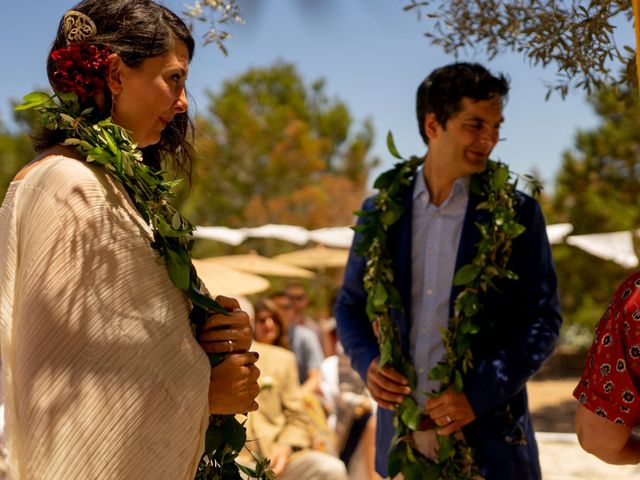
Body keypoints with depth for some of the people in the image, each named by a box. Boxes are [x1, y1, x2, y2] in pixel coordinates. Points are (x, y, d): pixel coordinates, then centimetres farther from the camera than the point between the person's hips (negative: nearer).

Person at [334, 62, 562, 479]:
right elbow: (351, 305, 11)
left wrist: (480, 394, -15)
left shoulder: (517, 213, -4)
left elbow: (544, 320, -5)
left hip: (486, 435, -2)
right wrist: (368, 361, -8)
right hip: (401, 430, 2)